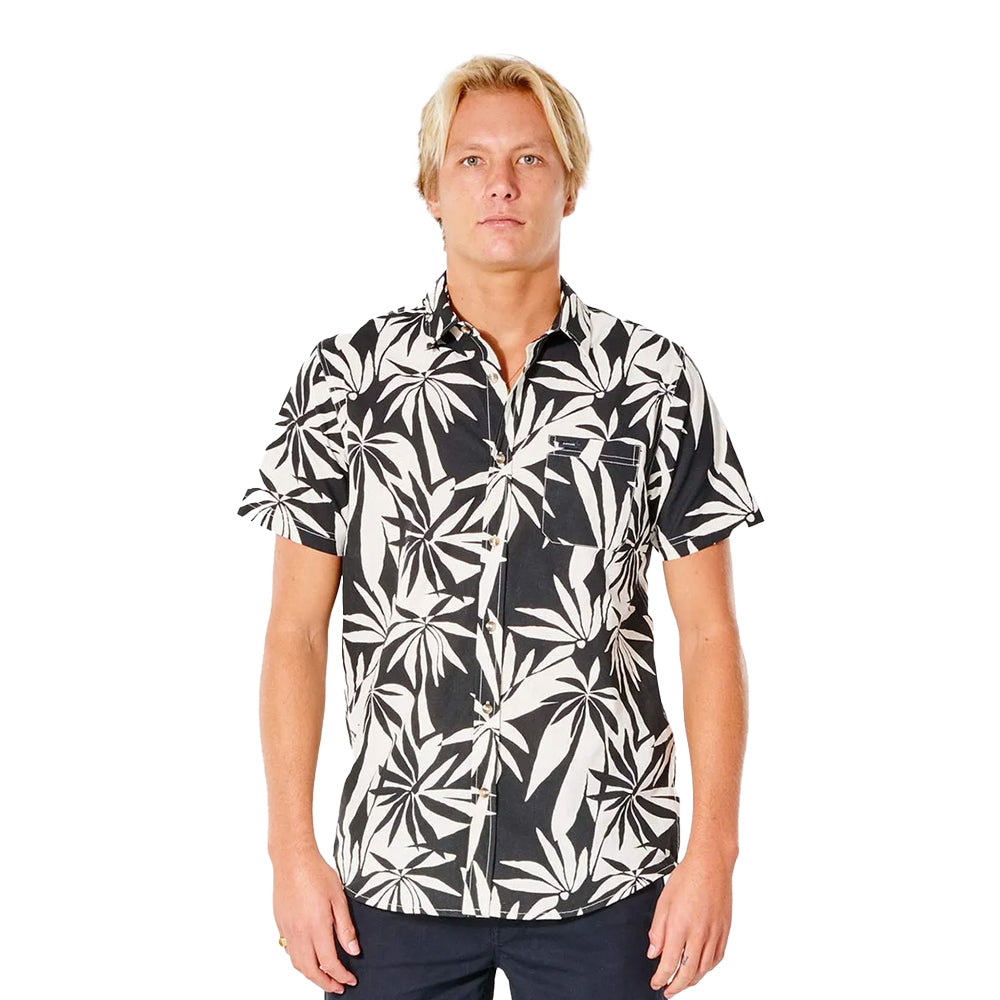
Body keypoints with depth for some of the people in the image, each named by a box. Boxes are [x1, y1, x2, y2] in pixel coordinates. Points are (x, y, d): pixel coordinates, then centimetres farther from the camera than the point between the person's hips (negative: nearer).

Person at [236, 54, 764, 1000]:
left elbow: (709, 633, 1)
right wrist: (293, 852, -2)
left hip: (604, 882, 0)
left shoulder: (654, 381, 0)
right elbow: (297, 629, 2)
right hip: (396, 874, 0)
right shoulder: (346, 377, 0)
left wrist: (713, 851, -4)